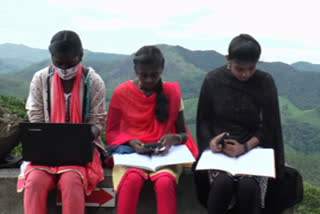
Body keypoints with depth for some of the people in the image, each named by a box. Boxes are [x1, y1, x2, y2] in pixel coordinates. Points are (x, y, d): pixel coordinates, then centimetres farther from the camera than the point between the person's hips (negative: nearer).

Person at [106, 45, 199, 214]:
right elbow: (111, 132, 5)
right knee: (133, 178, -35)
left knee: (165, 182, -34)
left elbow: (183, 133, 7)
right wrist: (130, 141, -16)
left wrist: (174, 138, -17)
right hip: (130, 150, 0)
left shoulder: (172, 92, 0)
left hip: (164, 153, 1)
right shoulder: (121, 92, -2)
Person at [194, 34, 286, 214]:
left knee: (248, 185, -31)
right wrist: (211, 141, -16)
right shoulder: (213, 79, -4)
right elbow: (203, 119, 4)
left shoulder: (265, 82, -5)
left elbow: (269, 127, -3)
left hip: (253, 147, 0)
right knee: (223, 182, -32)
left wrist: (245, 147, -19)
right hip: (219, 147, 0)